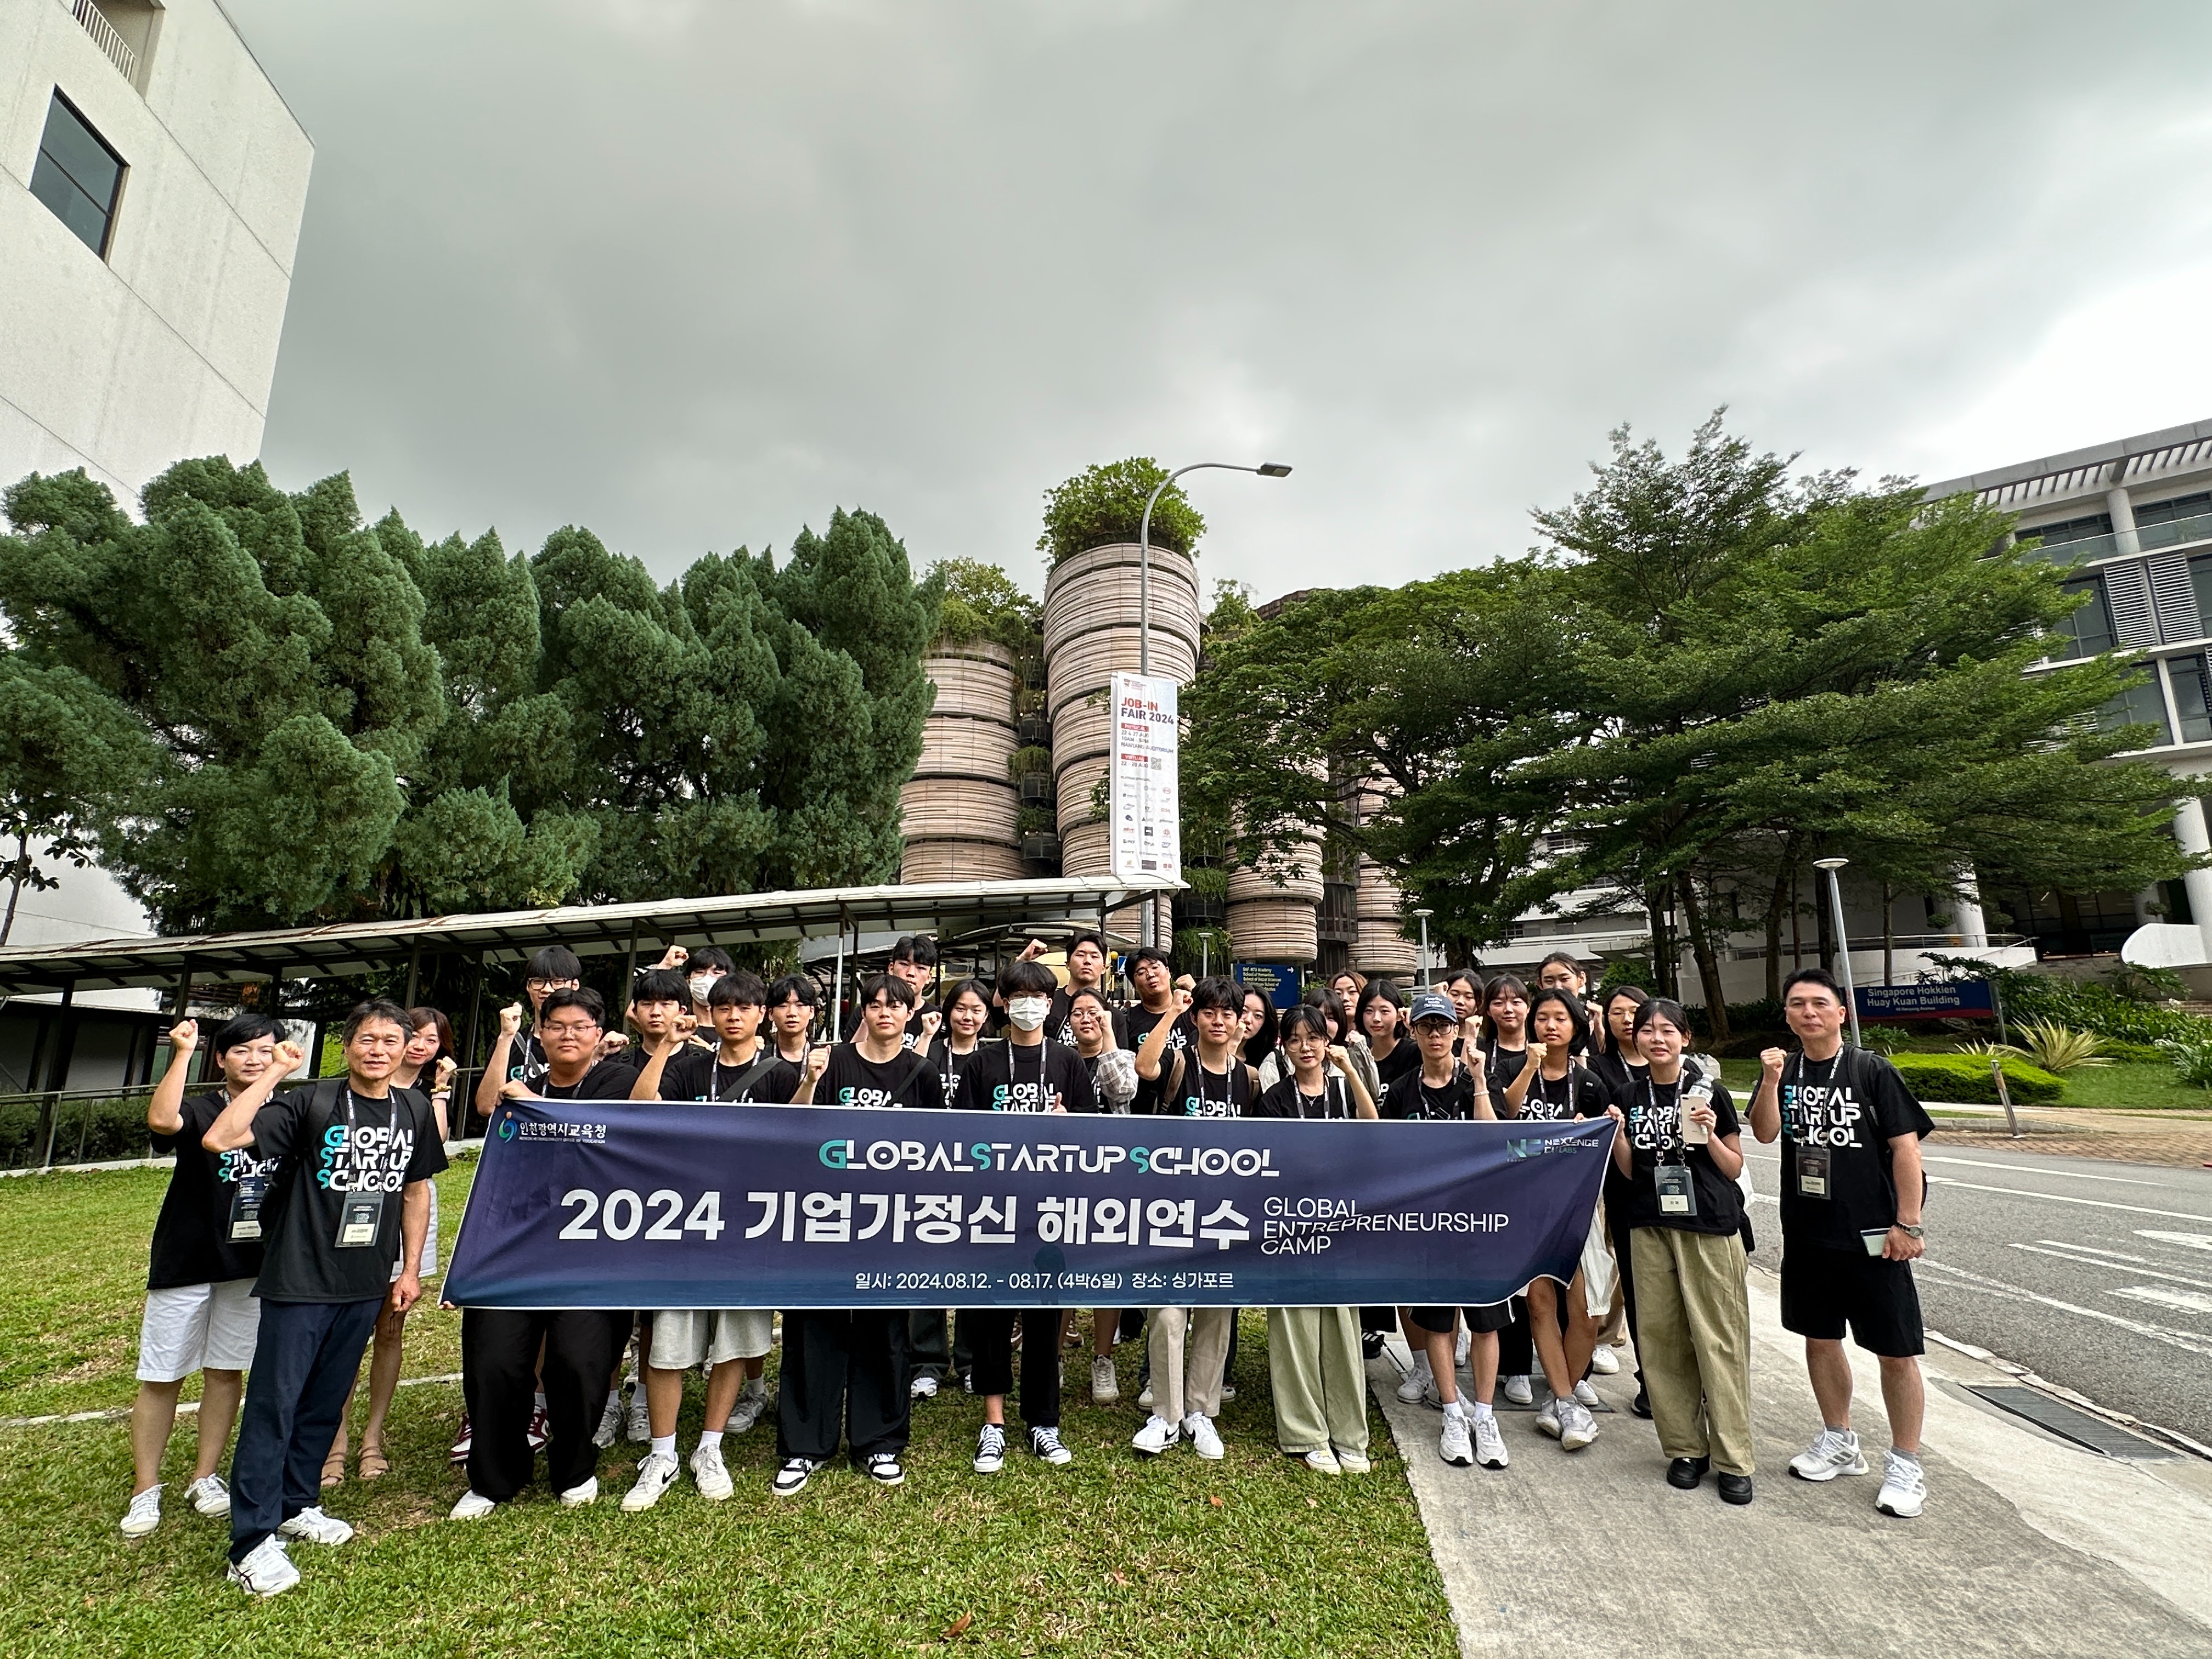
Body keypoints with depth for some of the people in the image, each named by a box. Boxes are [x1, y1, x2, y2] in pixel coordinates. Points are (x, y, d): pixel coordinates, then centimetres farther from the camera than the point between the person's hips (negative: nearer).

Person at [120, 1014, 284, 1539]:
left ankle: (206, 1477, 26)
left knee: (226, 1370, 13)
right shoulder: (199, 1111, -10)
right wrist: (183, 1052, -31)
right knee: (162, 1376, 6)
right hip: (186, 1263, -3)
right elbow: (161, 1121, -35)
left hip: (253, 1263, 3)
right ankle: (145, 1489, 20)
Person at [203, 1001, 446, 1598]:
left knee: (326, 1401, 17)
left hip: (366, 1284, 5)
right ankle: (252, 1542, 10)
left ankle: (296, 1505, 34)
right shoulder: (311, 1103, -12)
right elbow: (219, 1139, -26)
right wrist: (272, 1074, -24)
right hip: (300, 1279, -5)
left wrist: (411, 1269, 10)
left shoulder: (414, 1110, 2)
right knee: (274, 1403, -1)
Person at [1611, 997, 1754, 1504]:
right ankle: (1685, 1448, 19)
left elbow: (1734, 1168, 2)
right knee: (1661, 1338, 6)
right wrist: (1617, 1134, -6)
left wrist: (1710, 1136, -15)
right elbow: (1629, 1172, 9)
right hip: (1651, 1228, 3)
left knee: (1719, 1340, -1)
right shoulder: (1630, 1099, 7)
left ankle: (1733, 1459, 10)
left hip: (1710, 1229, -3)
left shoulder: (1709, 1093, -1)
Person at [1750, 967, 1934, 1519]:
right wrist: (1771, 1081, -24)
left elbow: (1906, 1147, -8)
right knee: (1820, 1339, 15)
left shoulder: (1872, 1071, -8)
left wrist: (1907, 1224, -12)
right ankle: (1839, 1443, 33)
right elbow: (1765, 1133, -9)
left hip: (1871, 1237, -4)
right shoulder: (1785, 1071, 3)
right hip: (1806, 1234, 4)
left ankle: (1906, 1465, 18)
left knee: (1896, 1351, 2)